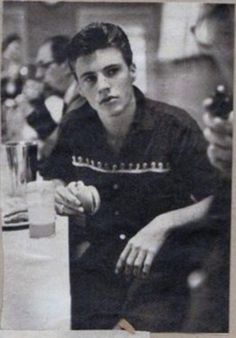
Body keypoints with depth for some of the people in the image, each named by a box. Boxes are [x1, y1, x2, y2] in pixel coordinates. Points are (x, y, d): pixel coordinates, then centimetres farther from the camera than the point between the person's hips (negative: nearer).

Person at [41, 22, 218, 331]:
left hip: (161, 269, -3)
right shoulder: (74, 127, 1)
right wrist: (62, 195, -6)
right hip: (94, 267, 3)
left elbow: (212, 203, -9)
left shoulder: (176, 127, -11)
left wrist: (163, 225, -24)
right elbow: (53, 180, 17)